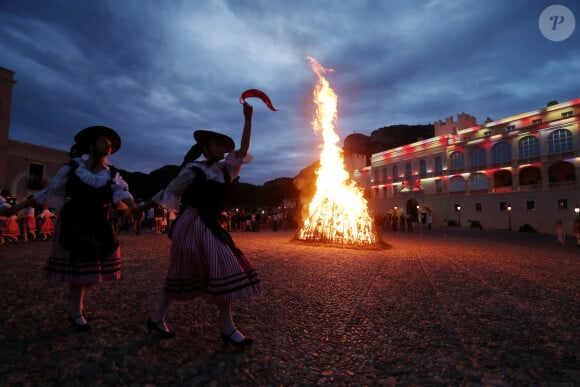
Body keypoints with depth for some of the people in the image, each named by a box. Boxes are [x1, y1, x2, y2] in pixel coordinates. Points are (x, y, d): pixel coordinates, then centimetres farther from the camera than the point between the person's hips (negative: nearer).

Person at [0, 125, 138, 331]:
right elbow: (48, 192, 1)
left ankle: (76, 299, 37)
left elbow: (122, 192, -15)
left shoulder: (112, 173, 1)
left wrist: (135, 209, -34)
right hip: (74, 226, -3)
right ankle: (76, 312, 20)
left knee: (98, 268, 10)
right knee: (77, 269, 3)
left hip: (100, 227, 4)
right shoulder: (71, 168, -5)